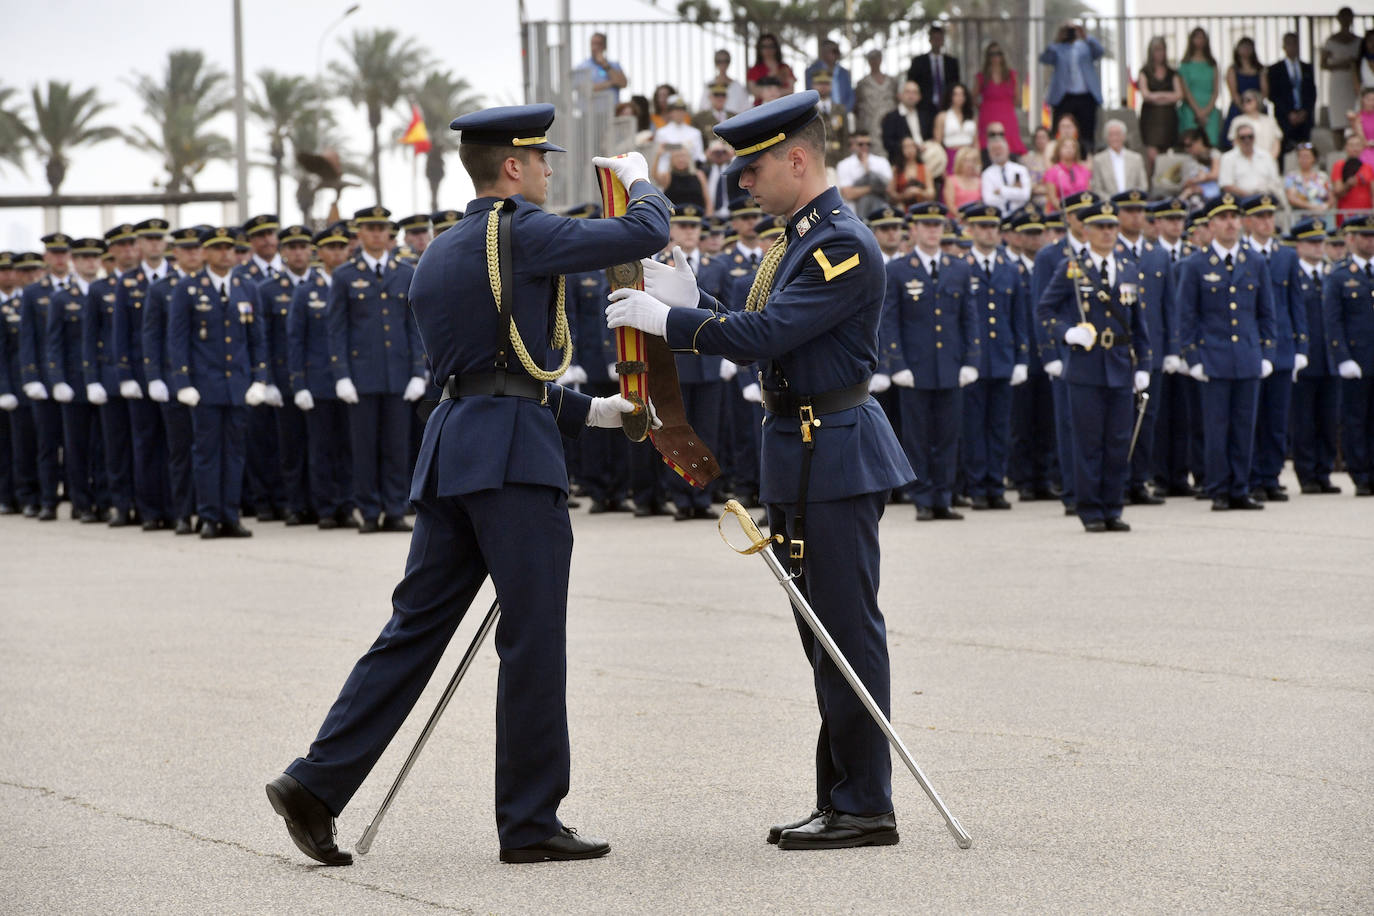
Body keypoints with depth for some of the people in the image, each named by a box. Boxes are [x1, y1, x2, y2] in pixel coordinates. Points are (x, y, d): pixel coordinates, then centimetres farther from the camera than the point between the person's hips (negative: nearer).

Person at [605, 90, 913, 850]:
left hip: (835, 461, -10)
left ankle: (865, 808, -4)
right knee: (825, 635, 13)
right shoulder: (799, 241, 16)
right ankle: (839, 798, 19)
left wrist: (665, 318, -15)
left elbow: (765, 334, -23)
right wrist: (688, 303, 6)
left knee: (848, 630, -7)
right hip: (800, 462, 10)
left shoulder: (844, 246, -16)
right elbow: (762, 339, 17)